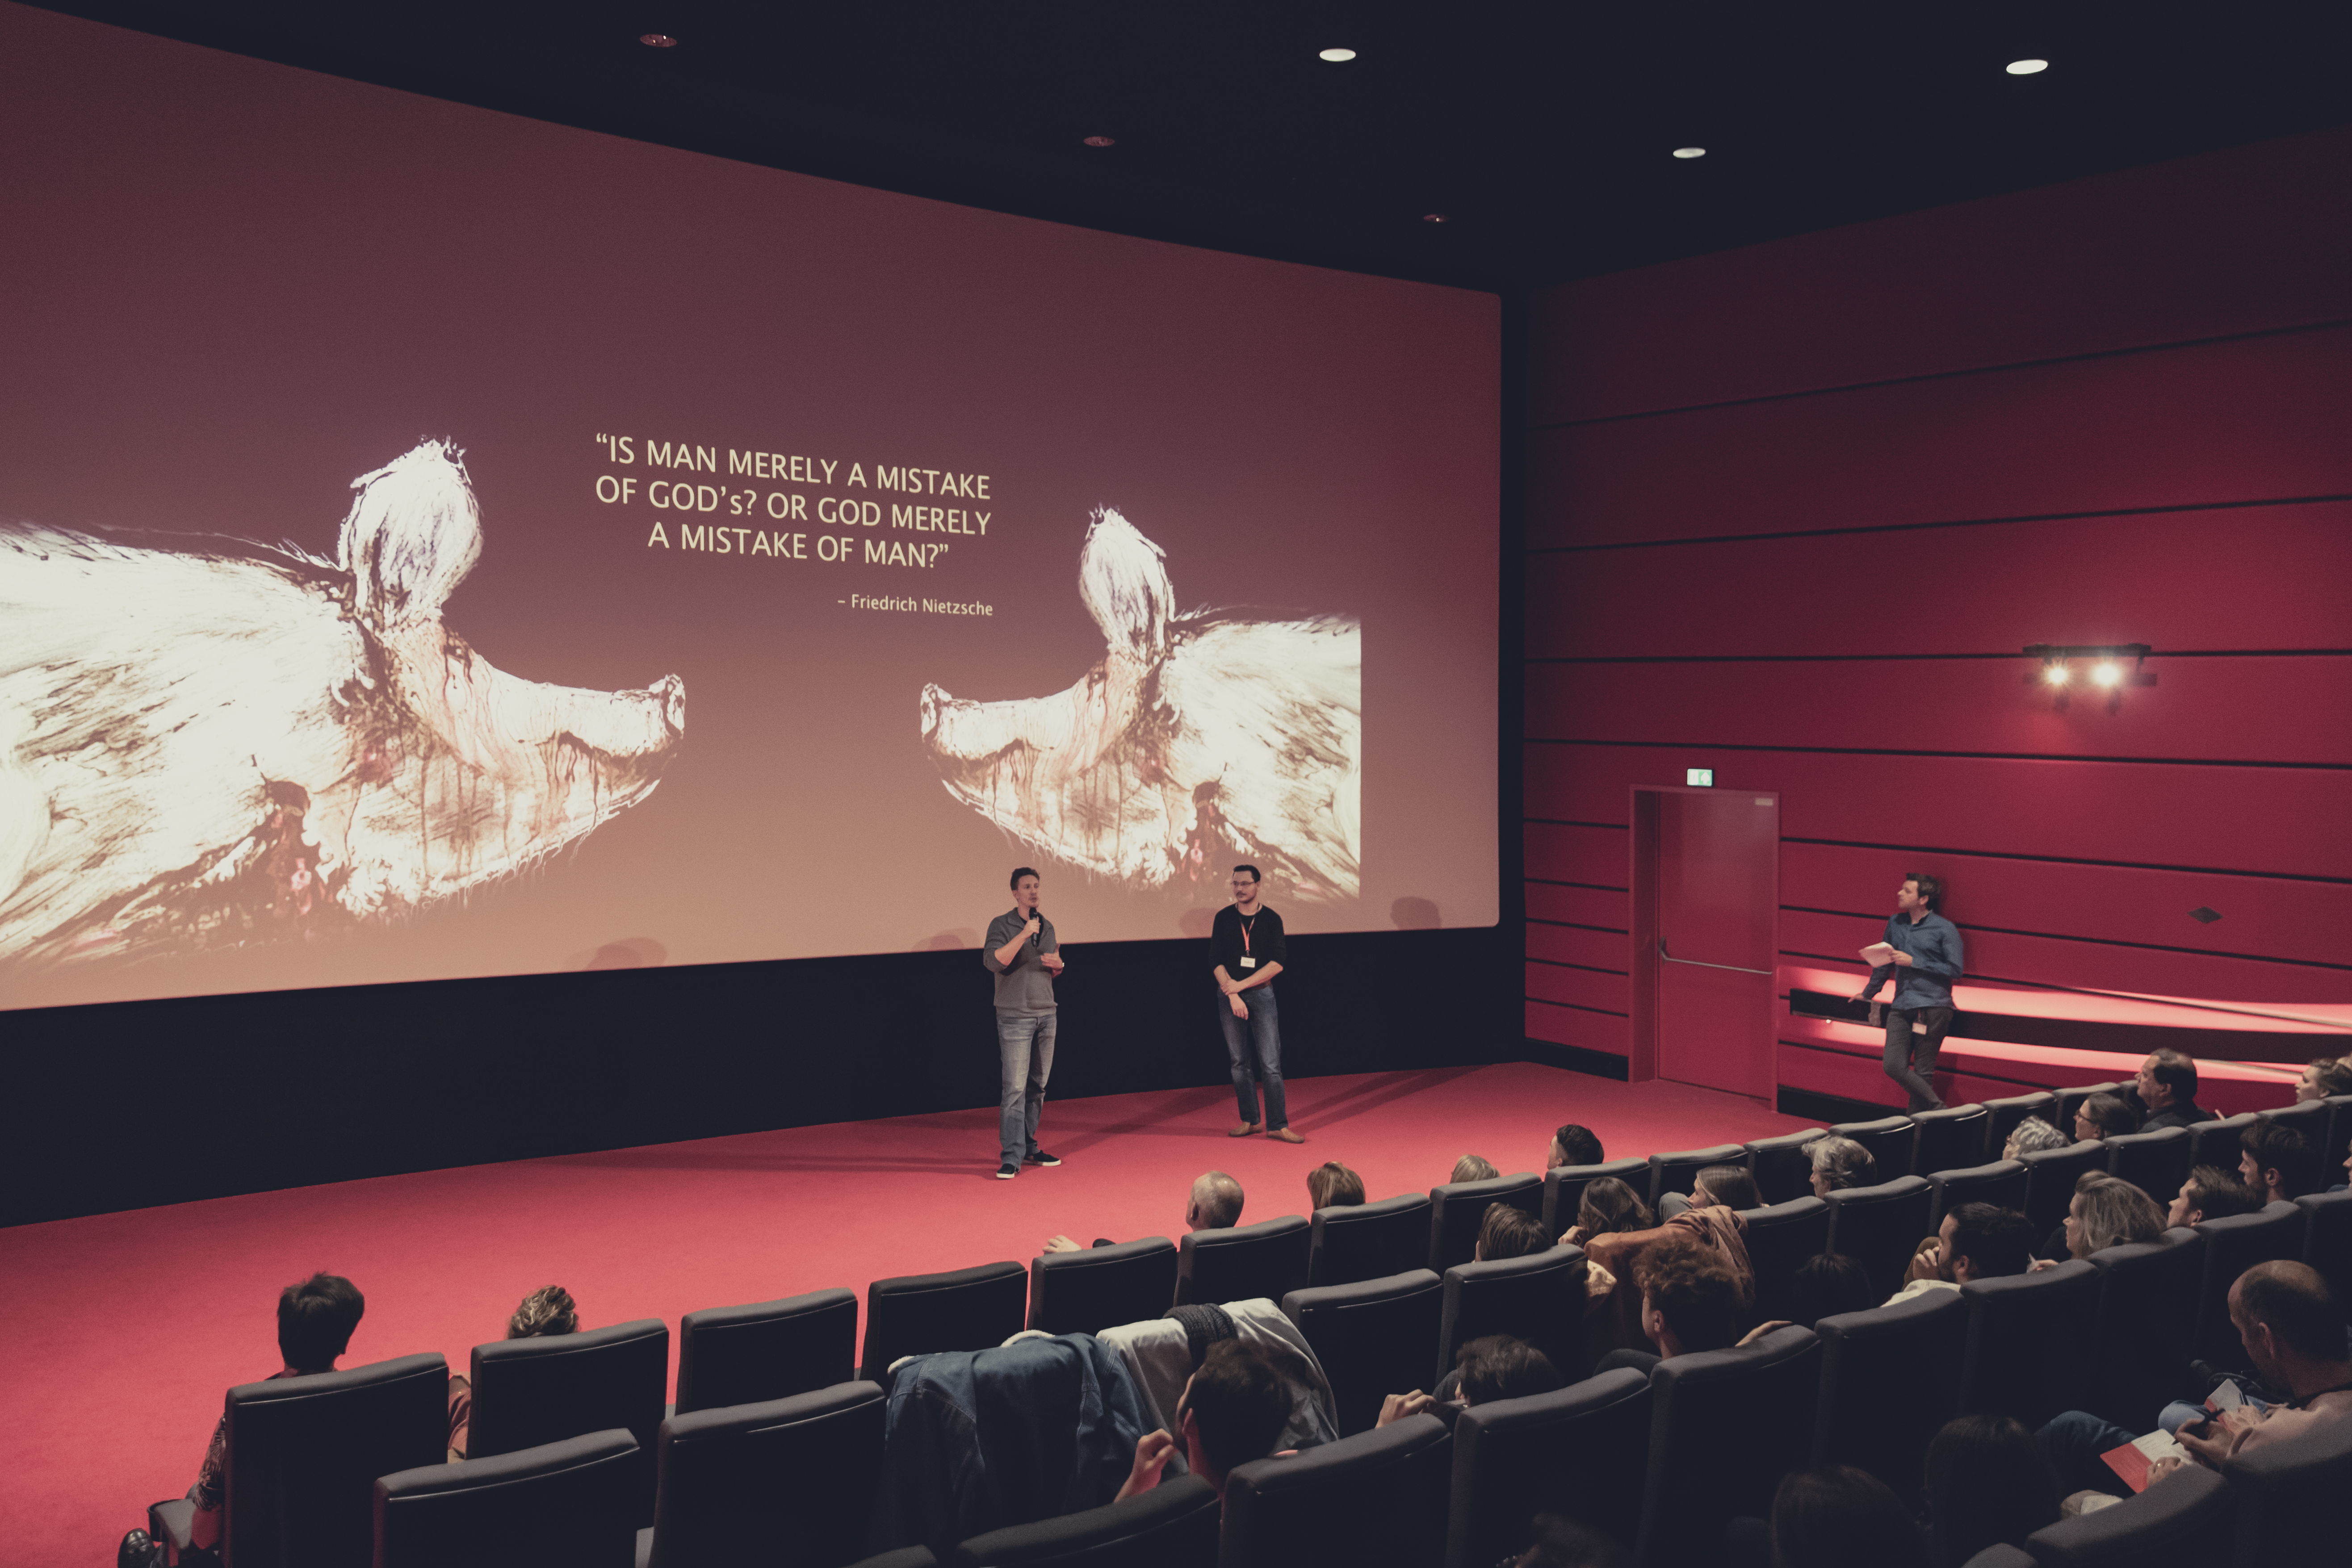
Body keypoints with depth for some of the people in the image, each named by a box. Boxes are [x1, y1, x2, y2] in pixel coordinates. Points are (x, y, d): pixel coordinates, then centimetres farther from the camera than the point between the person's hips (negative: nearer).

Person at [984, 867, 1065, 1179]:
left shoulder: (1047, 927, 14)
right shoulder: (1002, 925, -5)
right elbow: (993, 961, -21)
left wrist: (1058, 964, 0)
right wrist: (1024, 935, -25)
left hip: (1046, 1015, 6)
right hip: (1015, 1018, -6)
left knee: (1038, 1088, 9)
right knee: (1014, 1089, -10)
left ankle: (1029, 1147, 19)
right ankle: (1012, 1157, -8)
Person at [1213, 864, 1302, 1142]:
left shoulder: (1271, 919, 0)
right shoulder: (1224, 918, 4)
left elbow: (1278, 963, -7)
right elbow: (1216, 961, 0)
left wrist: (1241, 984, -13)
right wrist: (1233, 995, -11)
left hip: (1261, 994, -1)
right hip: (1229, 996, 2)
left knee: (1271, 1064, -6)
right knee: (1239, 1063, 5)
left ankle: (1277, 1125, -3)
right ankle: (1250, 1121, 15)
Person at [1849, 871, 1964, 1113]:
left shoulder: (1945, 929, -3)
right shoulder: (1895, 923, 13)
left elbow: (1955, 970, -8)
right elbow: (1885, 961, 26)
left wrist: (1914, 962, -12)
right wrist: (1868, 993, 35)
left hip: (1933, 1007, -5)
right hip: (1902, 1006, 5)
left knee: (1922, 1072, -2)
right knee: (1894, 1066, -8)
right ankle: (1937, 1108, 5)